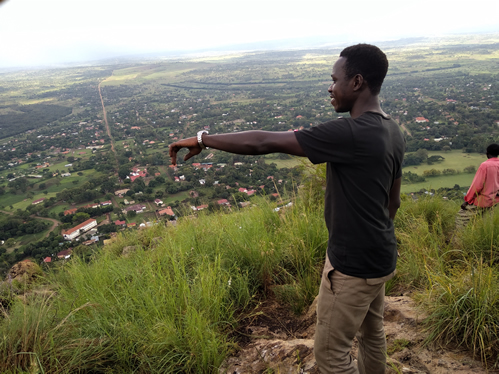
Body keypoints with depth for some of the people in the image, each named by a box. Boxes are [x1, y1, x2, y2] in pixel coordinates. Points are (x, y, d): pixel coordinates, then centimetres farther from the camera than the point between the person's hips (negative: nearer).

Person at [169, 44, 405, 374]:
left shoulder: (348, 134, -28)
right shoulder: (393, 132, 2)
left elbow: (265, 142, -26)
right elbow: (393, 202, 11)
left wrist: (203, 139, -16)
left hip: (353, 265, -9)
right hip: (380, 258, 9)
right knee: (372, 334, 27)